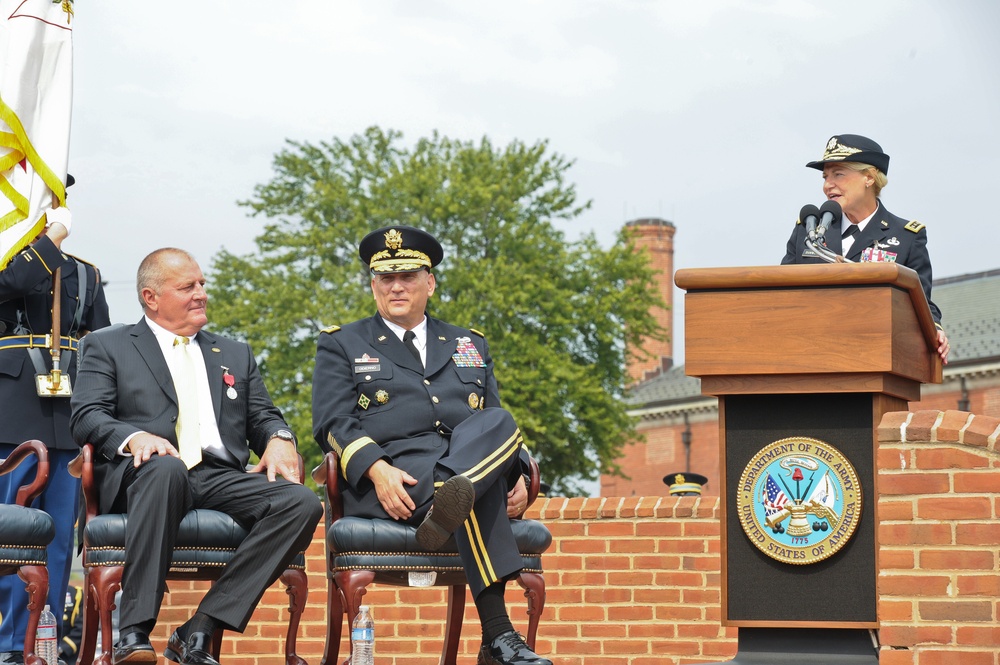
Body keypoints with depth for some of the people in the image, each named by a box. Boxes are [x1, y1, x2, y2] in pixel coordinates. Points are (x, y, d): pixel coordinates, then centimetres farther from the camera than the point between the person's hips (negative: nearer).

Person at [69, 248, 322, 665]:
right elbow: (85, 416, 3)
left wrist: (279, 439, -2)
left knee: (302, 503, -25)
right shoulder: (109, 347, 17)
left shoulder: (235, 355, 30)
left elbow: (263, 416, 23)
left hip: (222, 478, 4)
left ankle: (198, 631, -30)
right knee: (167, 468, -41)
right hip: (143, 473, -4)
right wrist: (134, 437, -18)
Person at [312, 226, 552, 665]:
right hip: (392, 479, -3)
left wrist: (517, 476, 0)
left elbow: (495, 425, 25)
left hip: (475, 465, 4)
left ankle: (449, 501, -56)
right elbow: (333, 425, 3)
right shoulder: (341, 345, 18)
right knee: (478, 495, -37)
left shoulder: (471, 346, 29)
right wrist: (377, 471, -19)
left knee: (498, 424, -34)